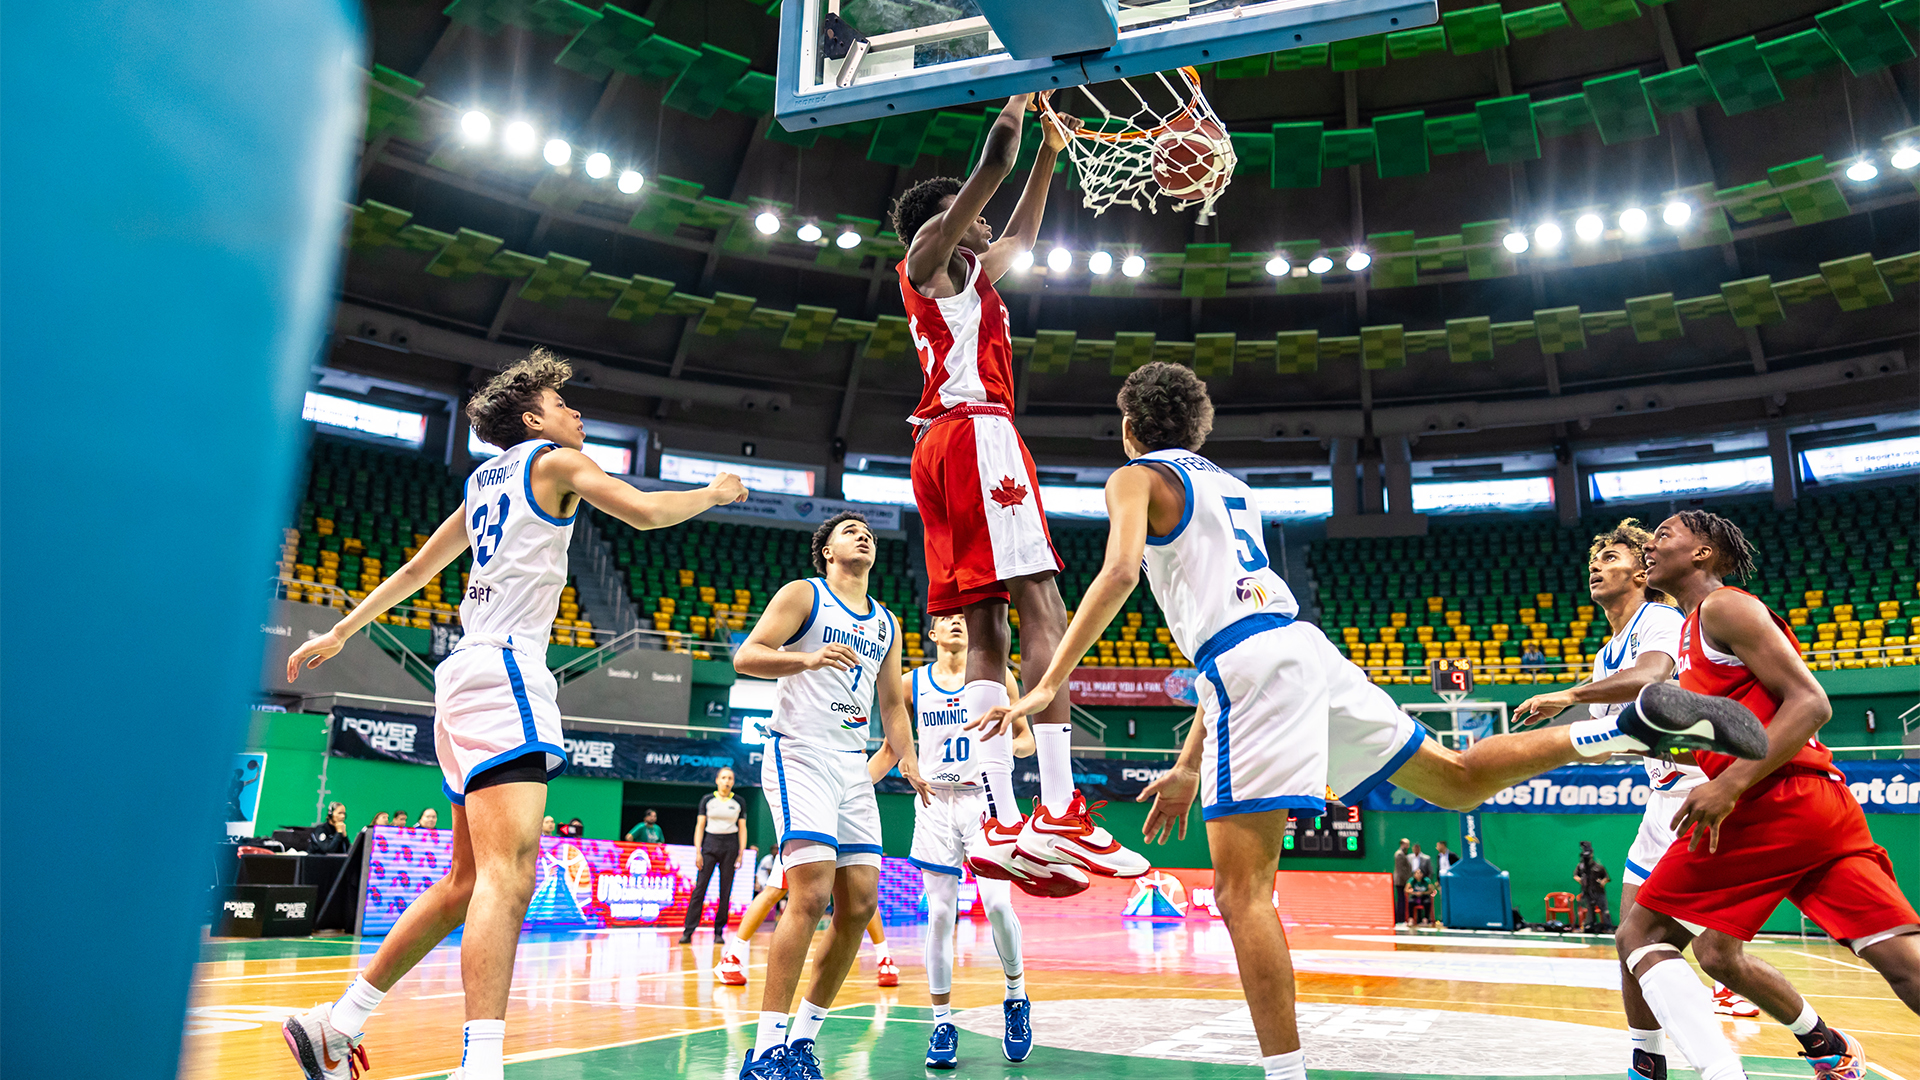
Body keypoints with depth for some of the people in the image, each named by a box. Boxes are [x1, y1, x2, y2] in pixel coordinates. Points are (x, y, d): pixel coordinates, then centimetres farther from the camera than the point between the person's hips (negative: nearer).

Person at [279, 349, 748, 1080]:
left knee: (468, 880, 14)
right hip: (504, 669, -9)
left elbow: (415, 568, 29)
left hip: (469, 675, 9)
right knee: (509, 874, -22)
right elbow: (646, 511, -9)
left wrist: (340, 632, 38)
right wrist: (713, 493, 9)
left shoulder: (486, 480, 25)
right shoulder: (555, 459, 2)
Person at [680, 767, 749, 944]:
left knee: (726, 891, 1)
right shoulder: (707, 800, 4)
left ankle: (719, 932, 9)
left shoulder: (738, 802, 7)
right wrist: (697, 851, -4)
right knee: (699, 888, -7)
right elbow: (700, 826, 4)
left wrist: (741, 852, -1)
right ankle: (688, 932, -6)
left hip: (730, 846, 1)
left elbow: (742, 829, 8)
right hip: (710, 844, -1)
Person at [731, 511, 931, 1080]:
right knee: (810, 895, -18)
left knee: (860, 903, 2)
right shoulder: (803, 594, 2)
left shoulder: (887, 623, 20)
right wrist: (808, 658, -25)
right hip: (799, 755, -7)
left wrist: (908, 760, 8)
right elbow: (746, 656, -8)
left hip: (853, 766, 7)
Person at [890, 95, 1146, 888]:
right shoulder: (928, 255, 7)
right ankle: (1059, 813, -28)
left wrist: (1052, 152, 45)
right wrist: (1020, 103, 17)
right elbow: (992, 161, 0)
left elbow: (1021, 236, 46)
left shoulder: (969, 273, 32)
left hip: (944, 444, 10)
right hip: (976, 431, -10)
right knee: (1043, 610, -19)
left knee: (986, 632, -2)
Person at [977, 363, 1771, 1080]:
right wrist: (1189, 763, 31)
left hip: (1256, 667, -8)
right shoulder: (1228, 485, 31)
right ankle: (1638, 725, 11)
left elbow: (1120, 571, -15)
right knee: (1457, 780, 19)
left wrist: (1048, 684, -13)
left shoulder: (1135, 479, 7)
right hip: (1303, 645, 8)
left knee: (1240, 887, -6)